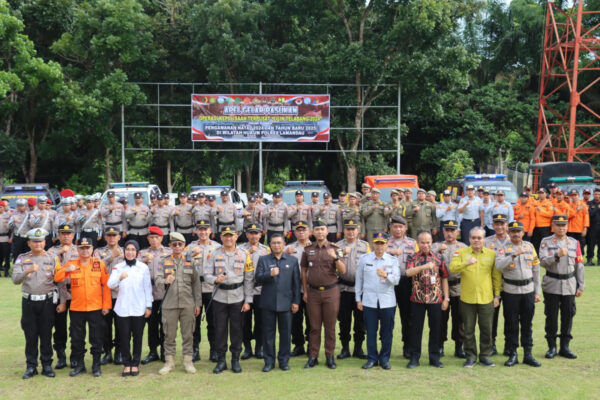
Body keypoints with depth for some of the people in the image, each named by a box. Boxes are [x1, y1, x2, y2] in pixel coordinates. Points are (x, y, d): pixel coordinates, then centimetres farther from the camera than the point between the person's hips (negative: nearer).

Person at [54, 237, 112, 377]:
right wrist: (66, 270, -20)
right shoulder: (71, 264, 3)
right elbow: (57, 278, -1)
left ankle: (96, 365, 18)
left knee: (96, 338, 5)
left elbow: (106, 285, 0)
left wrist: (106, 305, -3)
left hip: (96, 308, -1)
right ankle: (79, 364, 25)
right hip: (76, 308, 2)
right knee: (77, 338, 10)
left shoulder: (99, 264, 0)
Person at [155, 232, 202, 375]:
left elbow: (196, 283, 8)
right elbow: (157, 279, -4)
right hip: (169, 303, 0)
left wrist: (198, 304, 4)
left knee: (188, 334, 4)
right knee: (169, 334, 4)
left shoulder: (190, 261, 8)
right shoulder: (164, 261, 7)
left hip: (187, 304, 0)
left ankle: (188, 360, 15)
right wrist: (165, 281, -28)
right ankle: (169, 361, 16)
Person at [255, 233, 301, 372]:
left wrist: (296, 301, 1)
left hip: (286, 302, 0)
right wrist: (269, 274, -20)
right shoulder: (263, 259, 7)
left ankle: (284, 360, 17)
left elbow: (296, 282, 6)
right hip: (268, 302, 0)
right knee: (268, 333, 5)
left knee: (285, 333, 5)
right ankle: (269, 361, 16)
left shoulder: (293, 260, 7)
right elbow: (257, 278, -2)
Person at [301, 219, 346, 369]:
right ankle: (313, 356, 15)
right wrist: (305, 291, 6)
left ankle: (330, 356, 14)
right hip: (313, 292, 1)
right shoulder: (308, 250, 6)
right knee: (314, 326, 7)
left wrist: (336, 258, -23)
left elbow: (343, 271, -5)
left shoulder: (334, 249, 1)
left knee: (330, 326, 4)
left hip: (331, 291, -1)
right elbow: (304, 271, 11)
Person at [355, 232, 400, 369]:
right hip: (369, 300, 0)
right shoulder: (364, 259, 6)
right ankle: (372, 358, 15)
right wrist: (358, 299, 7)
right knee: (371, 331, 3)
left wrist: (386, 275, -22)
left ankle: (384, 358, 18)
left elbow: (396, 280, -2)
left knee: (387, 332, 5)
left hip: (387, 301, 0)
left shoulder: (393, 260, 6)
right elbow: (359, 279, 10)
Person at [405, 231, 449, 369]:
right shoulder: (413, 258, -1)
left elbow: (444, 278, 8)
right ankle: (414, 358, 15)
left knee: (435, 329, 7)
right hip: (417, 299, -1)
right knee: (416, 329, 5)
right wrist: (425, 266, -34)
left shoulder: (438, 257, 4)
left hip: (436, 299, 1)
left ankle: (434, 358, 20)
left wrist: (446, 298, 3)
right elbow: (408, 272, -20)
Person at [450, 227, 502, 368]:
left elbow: (497, 276, 8)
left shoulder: (492, 254, 5)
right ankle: (471, 356, 18)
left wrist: (497, 295, 5)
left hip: (486, 298, 1)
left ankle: (485, 355, 21)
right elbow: (452, 268, -12)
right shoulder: (461, 252, 2)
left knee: (486, 329, 7)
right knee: (468, 329, 7)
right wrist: (467, 263, -27)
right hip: (467, 298, -1)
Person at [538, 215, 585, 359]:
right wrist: (557, 255, -27)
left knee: (568, 316, 6)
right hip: (551, 285, -2)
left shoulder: (574, 243, 6)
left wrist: (580, 286, 6)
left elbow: (579, 265, 7)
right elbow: (543, 262, -12)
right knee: (551, 316, 3)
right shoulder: (546, 242, -1)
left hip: (569, 285, 2)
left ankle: (565, 347, 18)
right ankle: (552, 347, 15)